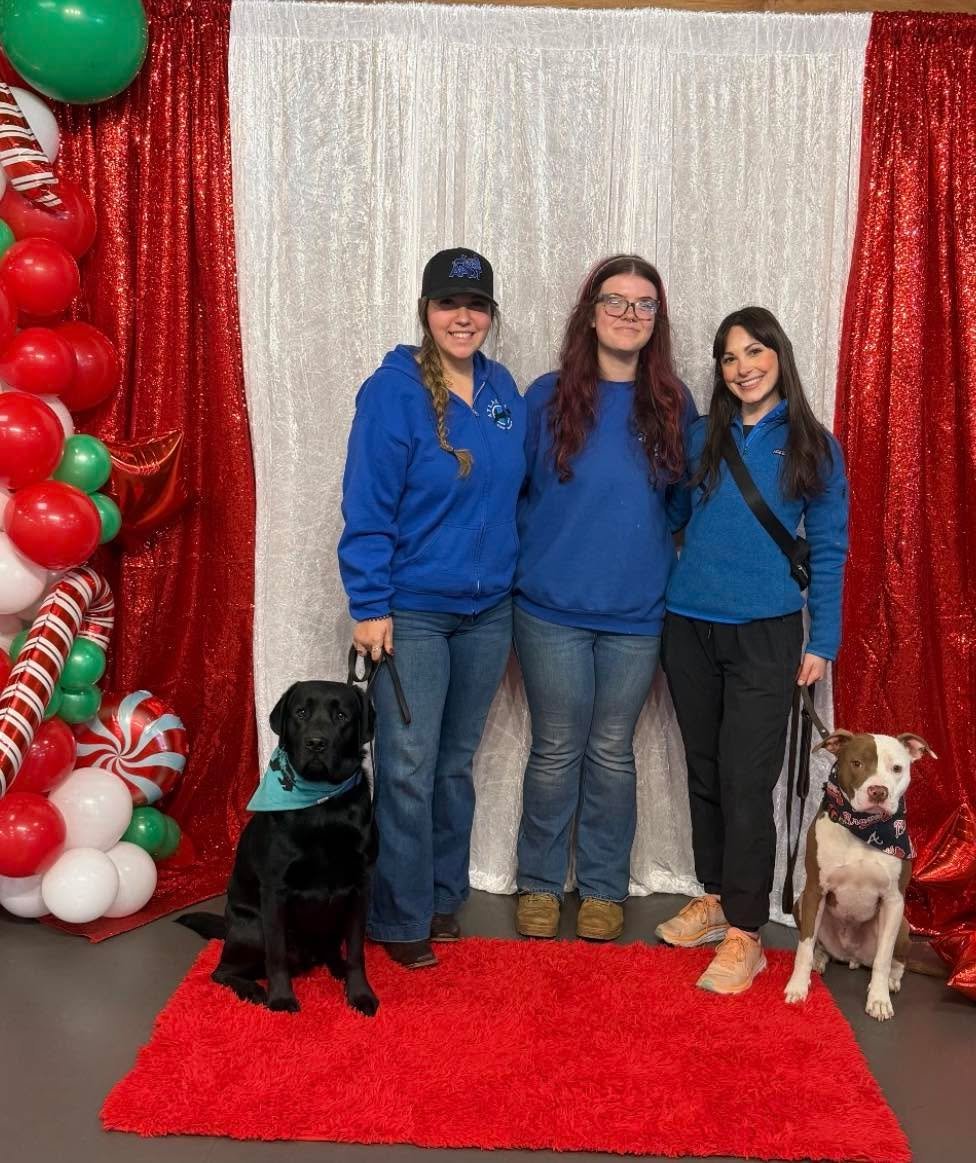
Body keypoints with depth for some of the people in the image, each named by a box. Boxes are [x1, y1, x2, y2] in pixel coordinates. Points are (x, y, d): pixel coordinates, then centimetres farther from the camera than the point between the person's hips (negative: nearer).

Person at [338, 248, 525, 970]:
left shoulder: (503, 390, 6)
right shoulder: (392, 391, -11)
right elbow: (367, 510, -13)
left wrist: (516, 578, 12)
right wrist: (370, 606, -16)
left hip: (488, 610, 5)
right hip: (413, 611, -5)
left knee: (457, 764, 14)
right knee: (409, 770, -3)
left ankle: (443, 896, 29)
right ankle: (402, 919, 13)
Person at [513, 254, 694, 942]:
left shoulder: (673, 405, 3)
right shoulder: (548, 398, -1)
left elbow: (683, 499, 12)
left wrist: (658, 558, 3)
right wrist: (533, 558, 1)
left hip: (637, 613, 1)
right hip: (552, 609, -1)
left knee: (612, 751, 11)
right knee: (556, 751, 7)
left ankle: (604, 887, 27)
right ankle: (540, 883, 25)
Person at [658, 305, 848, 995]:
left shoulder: (813, 446, 0)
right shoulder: (703, 438, 6)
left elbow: (829, 549, 1)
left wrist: (823, 641, -3)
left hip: (766, 634, -3)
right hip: (690, 628, 3)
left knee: (746, 782, -4)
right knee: (704, 773, 12)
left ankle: (744, 933, 5)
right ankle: (716, 898, 27)